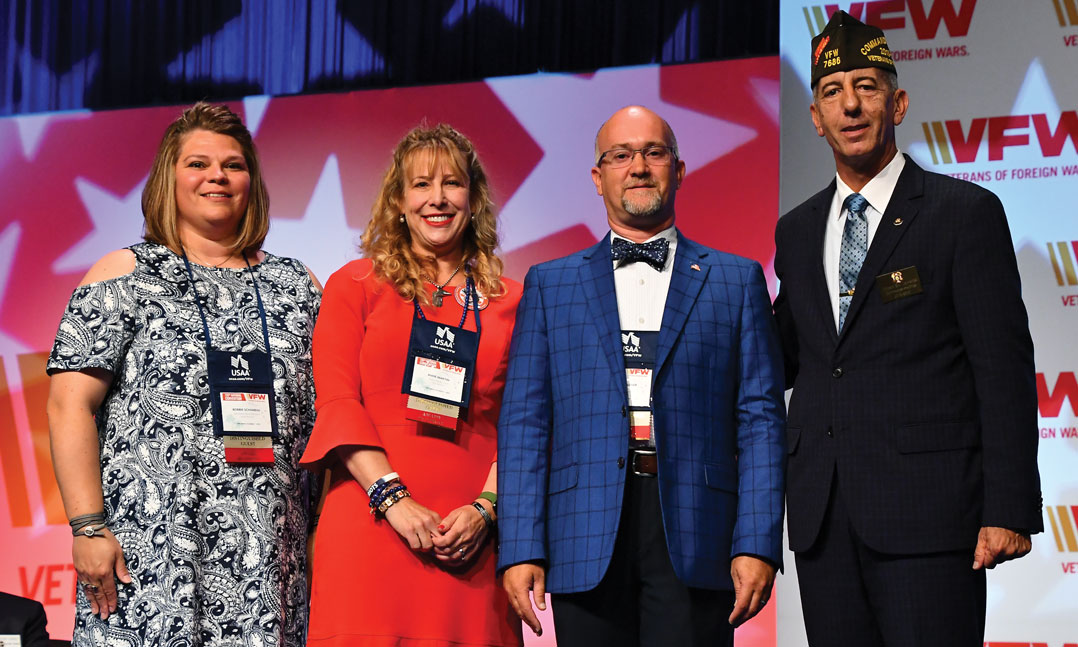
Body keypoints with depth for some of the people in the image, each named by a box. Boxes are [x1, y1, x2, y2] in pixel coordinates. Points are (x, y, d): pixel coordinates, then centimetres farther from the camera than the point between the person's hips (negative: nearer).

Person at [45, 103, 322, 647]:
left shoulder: (296, 286, 15)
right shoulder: (126, 275, 5)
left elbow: (328, 419, 15)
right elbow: (70, 406, -3)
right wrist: (88, 527, -11)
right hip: (148, 555, -3)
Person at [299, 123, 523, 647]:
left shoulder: (507, 301, 14)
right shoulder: (355, 285, 9)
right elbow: (336, 403, 0)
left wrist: (484, 509, -7)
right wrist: (394, 500, -12)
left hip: (469, 539, 2)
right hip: (370, 524, -1)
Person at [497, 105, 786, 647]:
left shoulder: (736, 281, 13)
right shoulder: (549, 284, 15)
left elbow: (760, 419, 7)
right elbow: (524, 421, 9)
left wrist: (757, 544, -4)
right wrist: (521, 548, -2)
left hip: (694, 539, -1)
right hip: (587, 541, 1)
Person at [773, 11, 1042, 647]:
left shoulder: (966, 213, 0)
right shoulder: (797, 231, 16)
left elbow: (1005, 368, -5)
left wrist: (1008, 510, -12)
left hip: (928, 516, -5)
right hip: (823, 518, 5)